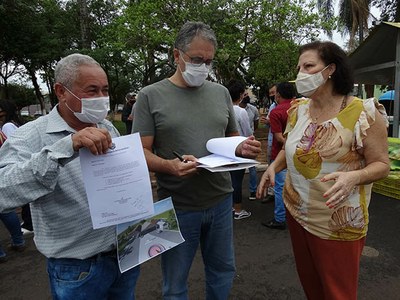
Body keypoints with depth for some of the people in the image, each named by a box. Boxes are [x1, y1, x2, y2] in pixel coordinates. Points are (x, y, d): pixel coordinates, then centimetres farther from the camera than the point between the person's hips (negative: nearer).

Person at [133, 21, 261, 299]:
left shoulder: (221, 92, 7)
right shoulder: (151, 96, -6)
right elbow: (142, 152, -8)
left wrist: (244, 148, -8)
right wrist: (170, 166, -28)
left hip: (221, 201, 4)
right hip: (177, 207, -3)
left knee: (223, 272, 23)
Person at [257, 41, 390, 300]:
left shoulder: (364, 113, -14)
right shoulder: (298, 109, 2)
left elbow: (381, 164, -11)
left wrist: (353, 176, -31)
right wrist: (274, 167, -5)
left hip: (338, 222, -5)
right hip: (296, 212, 5)